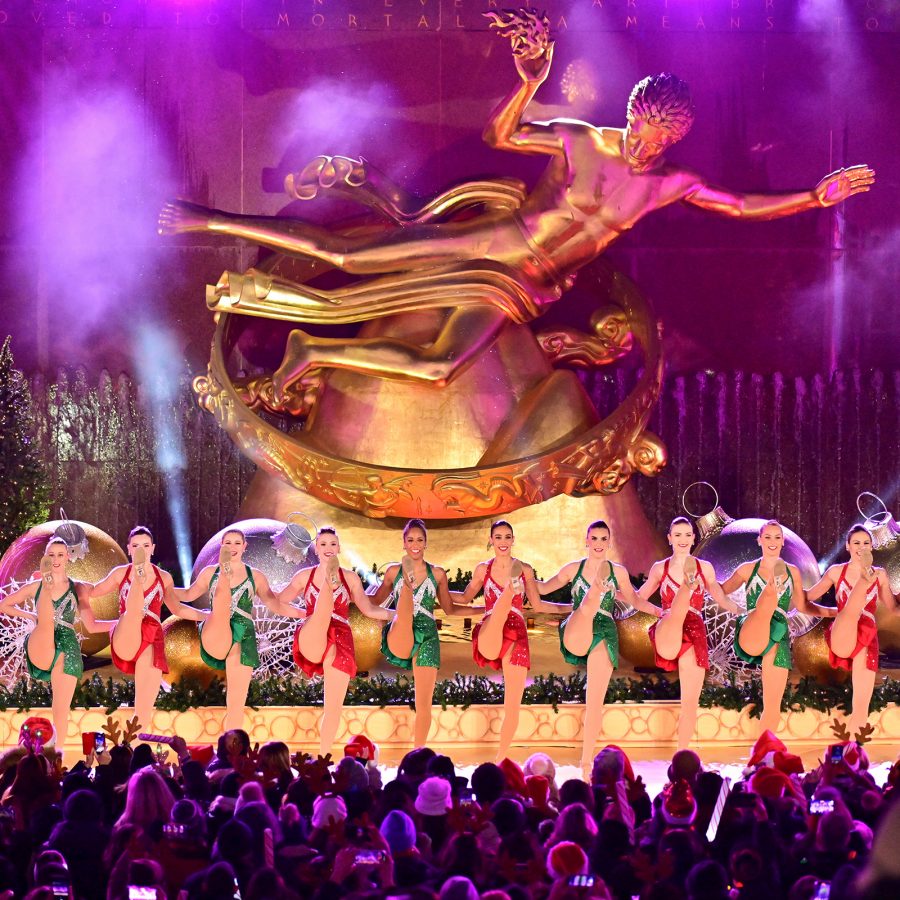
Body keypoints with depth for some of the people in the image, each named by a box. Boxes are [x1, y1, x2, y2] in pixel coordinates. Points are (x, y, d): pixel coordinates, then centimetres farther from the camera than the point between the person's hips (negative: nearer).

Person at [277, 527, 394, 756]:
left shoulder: (350, 578, 11)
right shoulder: (305, 576, 11)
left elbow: (368, 609, 16)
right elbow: (278, 603, 18)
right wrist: (303, 614, 4)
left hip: (340, 641, 1)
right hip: (311, 641, -1)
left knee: (334, 706, -2)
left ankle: (323, 757, 7)